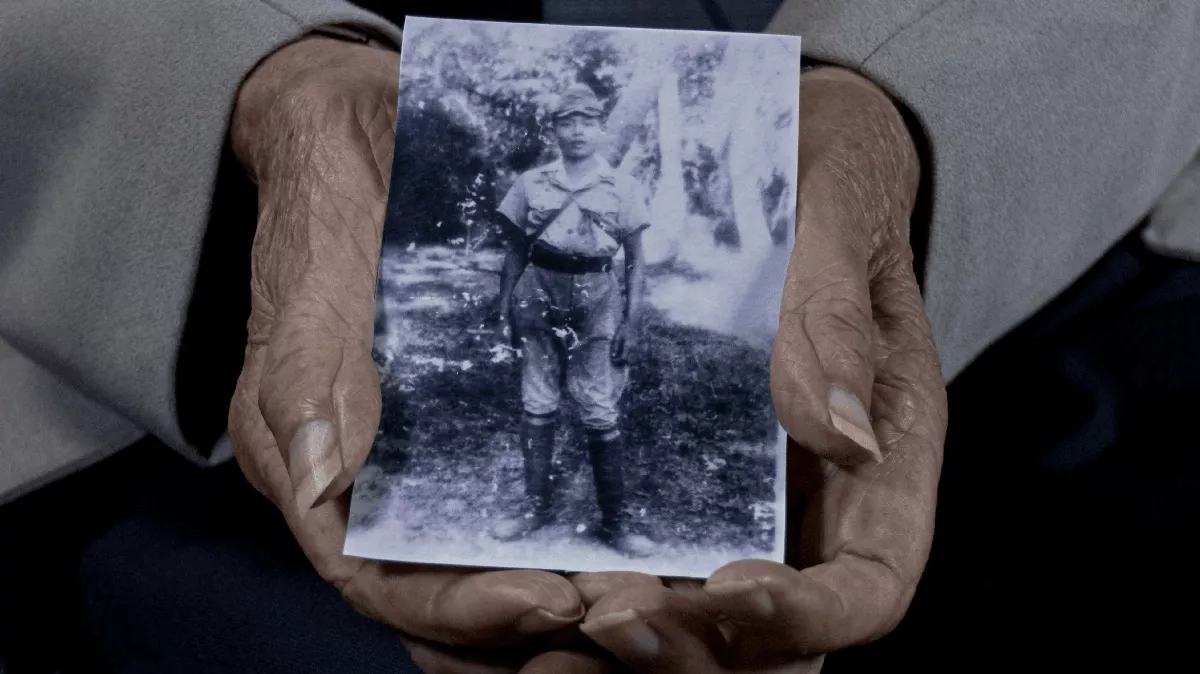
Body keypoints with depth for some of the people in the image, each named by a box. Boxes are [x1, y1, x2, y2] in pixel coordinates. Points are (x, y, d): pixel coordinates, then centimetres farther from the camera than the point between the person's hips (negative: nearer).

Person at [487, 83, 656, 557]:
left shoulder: (621, 188, 3)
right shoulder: (531, 184, 7)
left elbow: (635, 262, 3)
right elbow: (515, 252, 11)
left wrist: (631, 321, -4)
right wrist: (503, 308, 6)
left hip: (595, 305, -2)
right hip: (539, 301, 2)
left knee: (601, 415, -2)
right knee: (537, 409, 6)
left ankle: (615, 523, 7)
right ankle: (537, 508, 19)